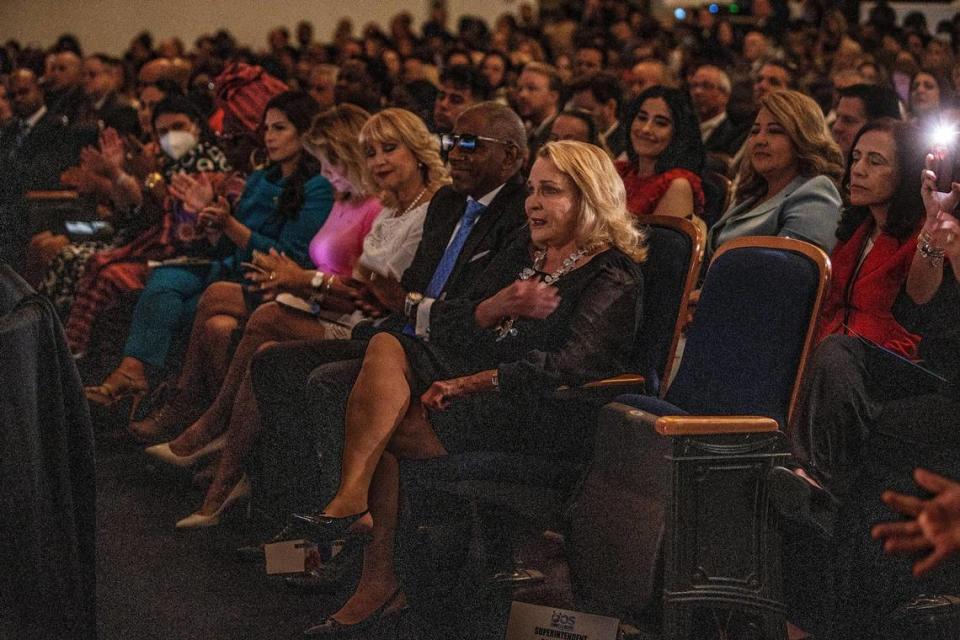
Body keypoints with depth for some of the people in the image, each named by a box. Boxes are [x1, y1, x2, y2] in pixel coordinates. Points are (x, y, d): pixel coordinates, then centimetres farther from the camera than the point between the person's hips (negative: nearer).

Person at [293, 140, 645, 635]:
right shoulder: (524, 251, 20)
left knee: (380, 430, -22)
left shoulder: (613, 279, -5)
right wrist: (500, 305, -8)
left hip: (538, 418, -7)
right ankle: (351, 499, -28)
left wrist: (469, 383, -23)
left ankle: (378, 585, -14)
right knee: (388, 347, -21)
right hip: (480, 381, 8)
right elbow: (453, 328, 15)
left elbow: (568, 364, -20)